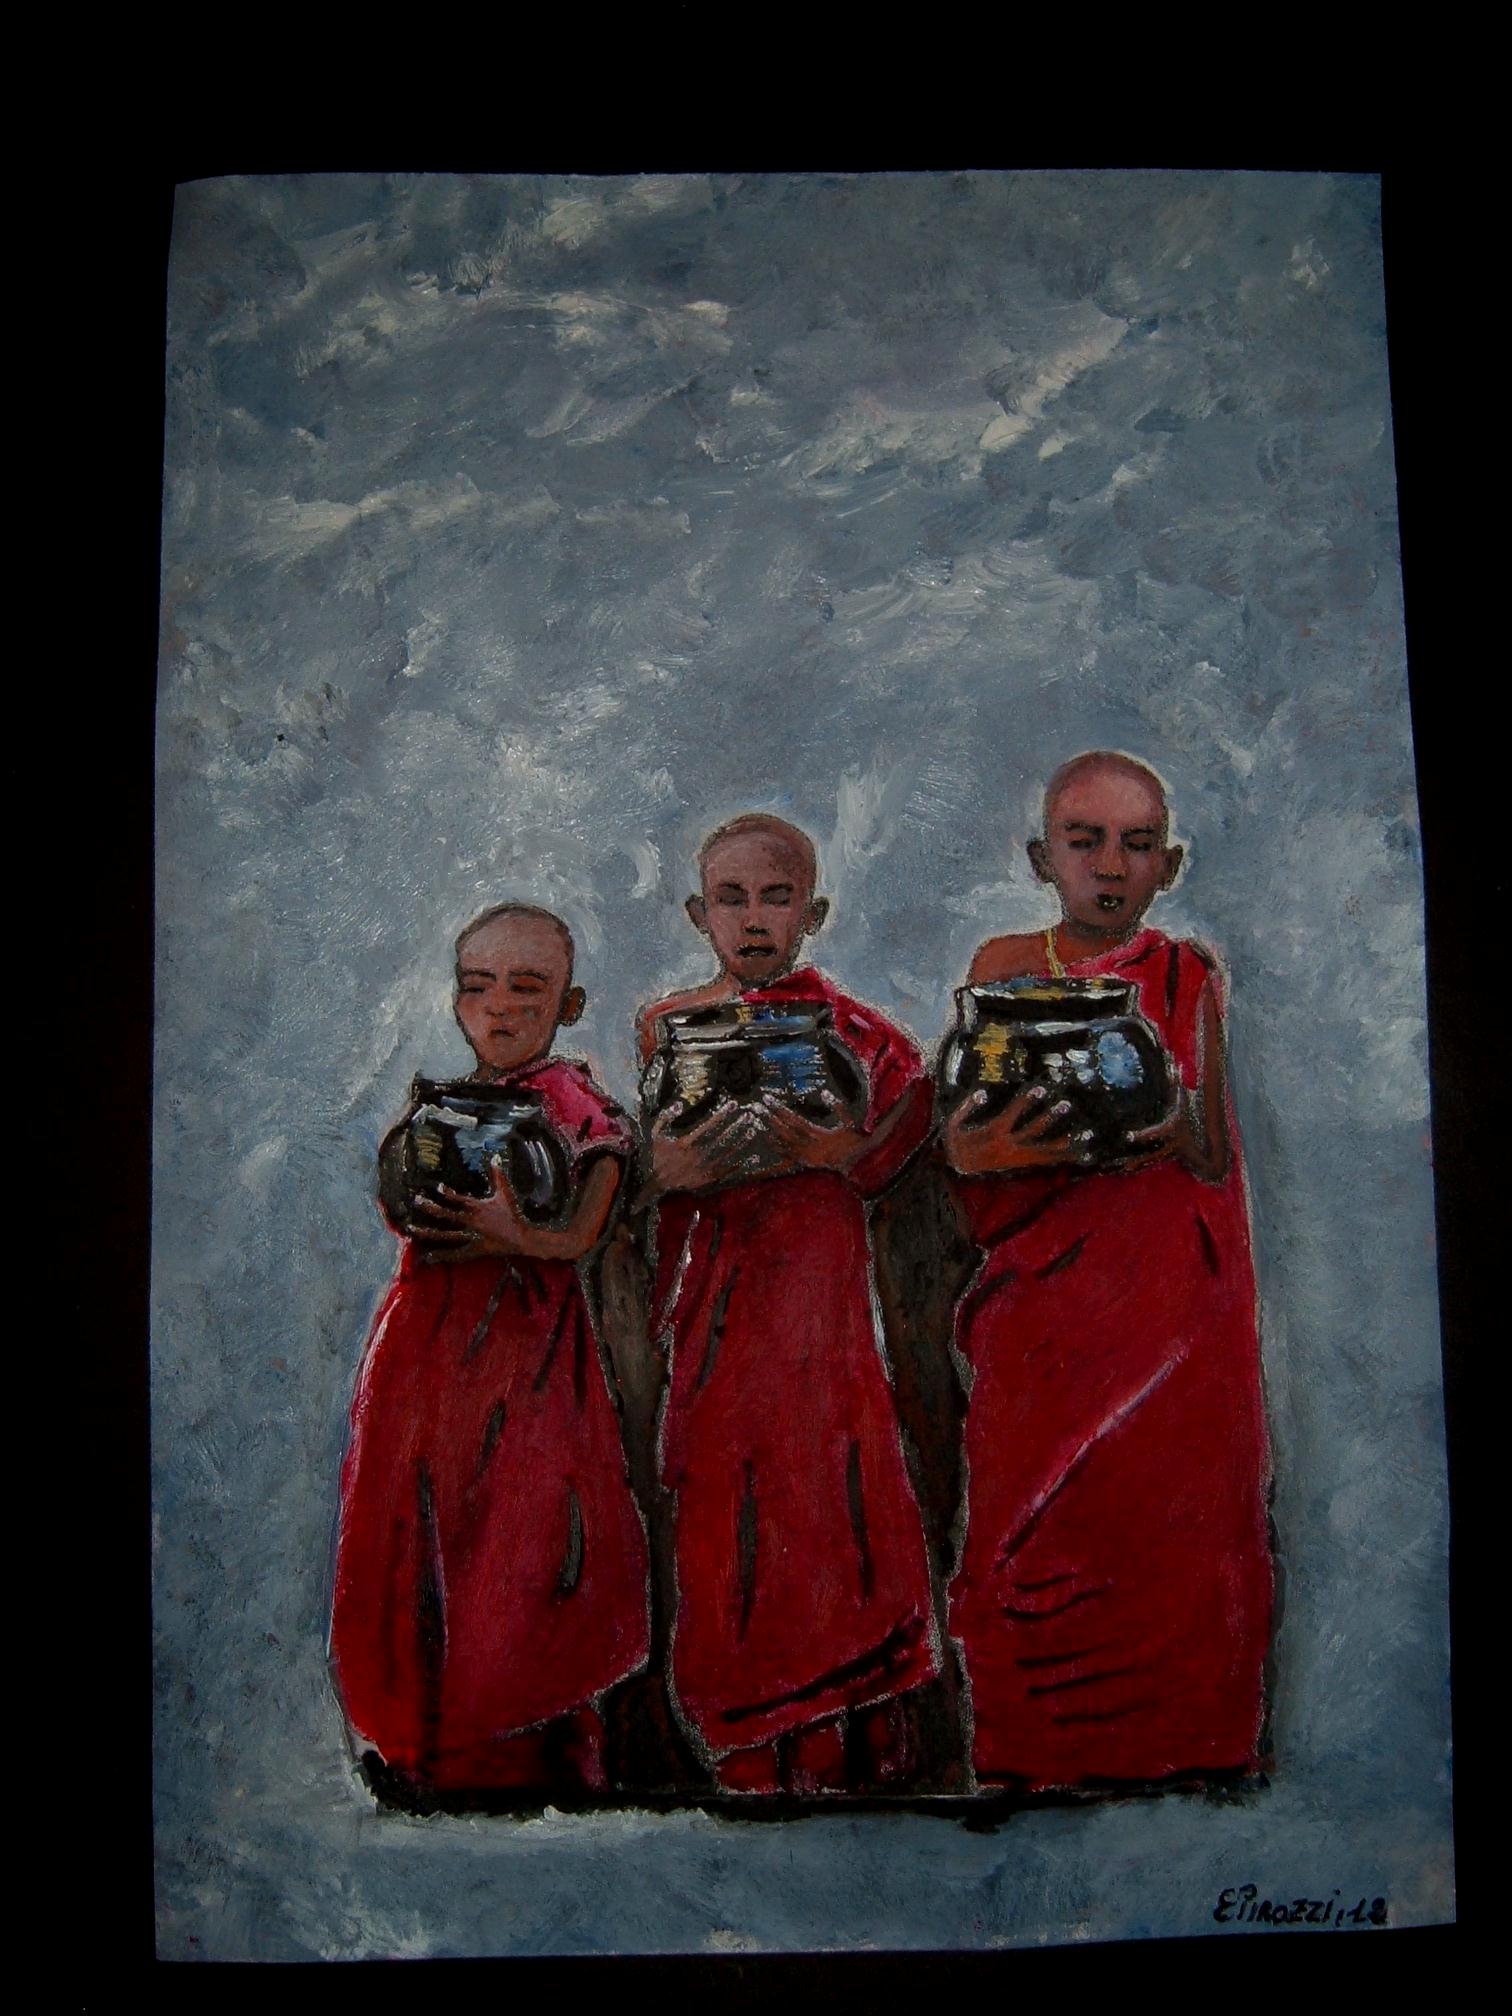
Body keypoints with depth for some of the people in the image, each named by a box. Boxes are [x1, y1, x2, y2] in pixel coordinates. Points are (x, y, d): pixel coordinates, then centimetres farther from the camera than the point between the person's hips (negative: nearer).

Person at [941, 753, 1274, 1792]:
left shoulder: (1191, 975, 7)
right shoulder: (1004, 966, 5)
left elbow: (1220, 1160, 3)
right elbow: (959, 1145, -2)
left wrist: (1179, 1130, -20)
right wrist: (987, 1148, -25)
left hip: (1172, 1298, 1)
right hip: (1042, 1303, 0)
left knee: (1169, 1538, -1)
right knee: (1038, 1543, -2)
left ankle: (1170, 1753, 18)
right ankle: (1031, 1765, 16)